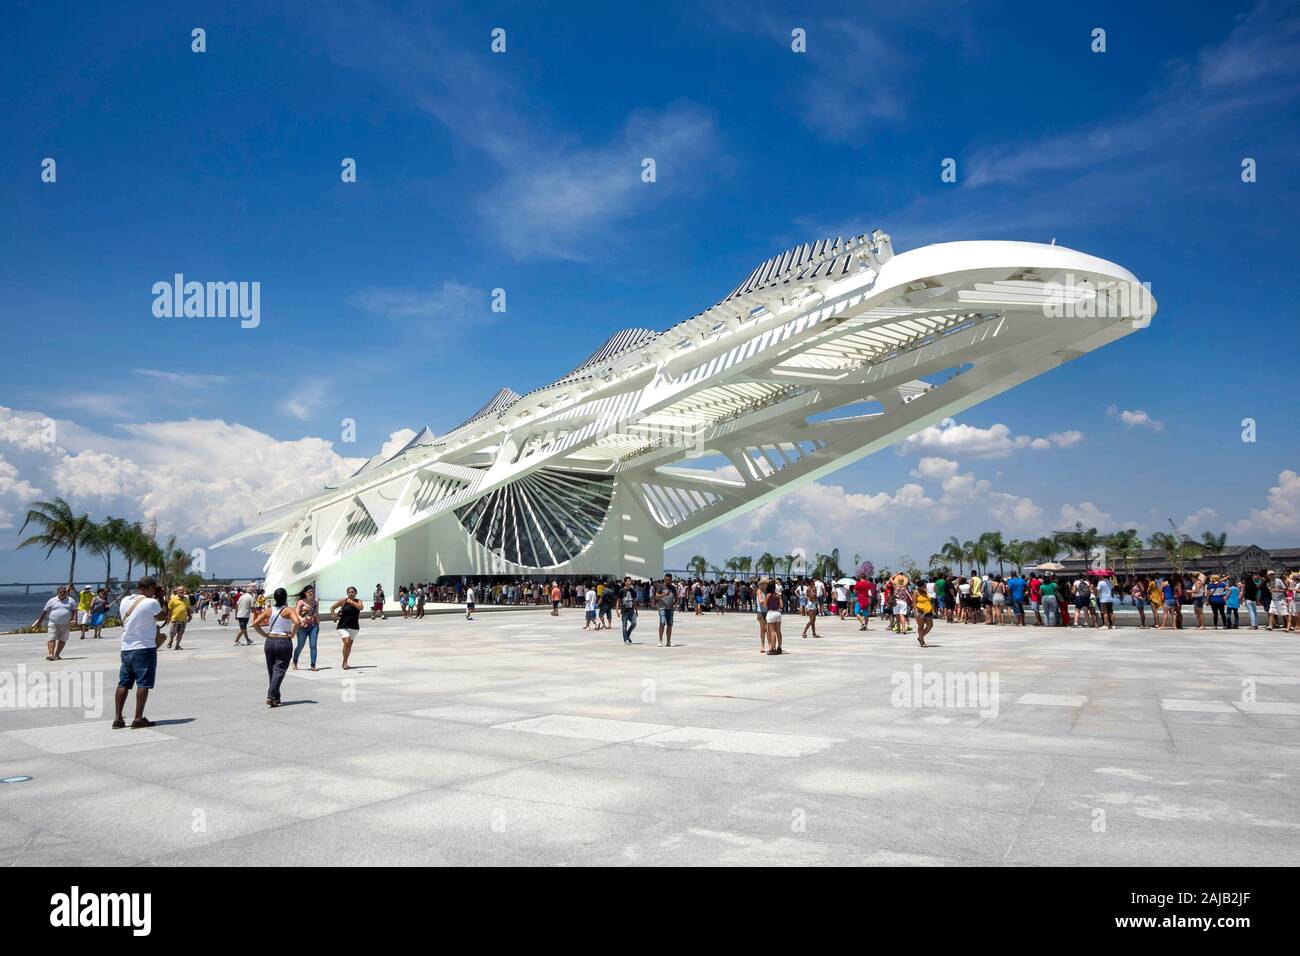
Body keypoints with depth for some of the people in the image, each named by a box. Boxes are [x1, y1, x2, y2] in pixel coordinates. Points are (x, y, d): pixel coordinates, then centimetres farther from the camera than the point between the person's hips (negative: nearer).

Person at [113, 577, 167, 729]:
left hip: (126, 648, 6)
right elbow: (163, 616, 2)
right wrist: (161, 598, 8)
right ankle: (138, 719, -1)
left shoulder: (125, 601, 6)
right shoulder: (151, 603, -14)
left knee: (123, 683, 9)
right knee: (143, 684, -1)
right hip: (145, 648, -6)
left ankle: (117, 718, 9)